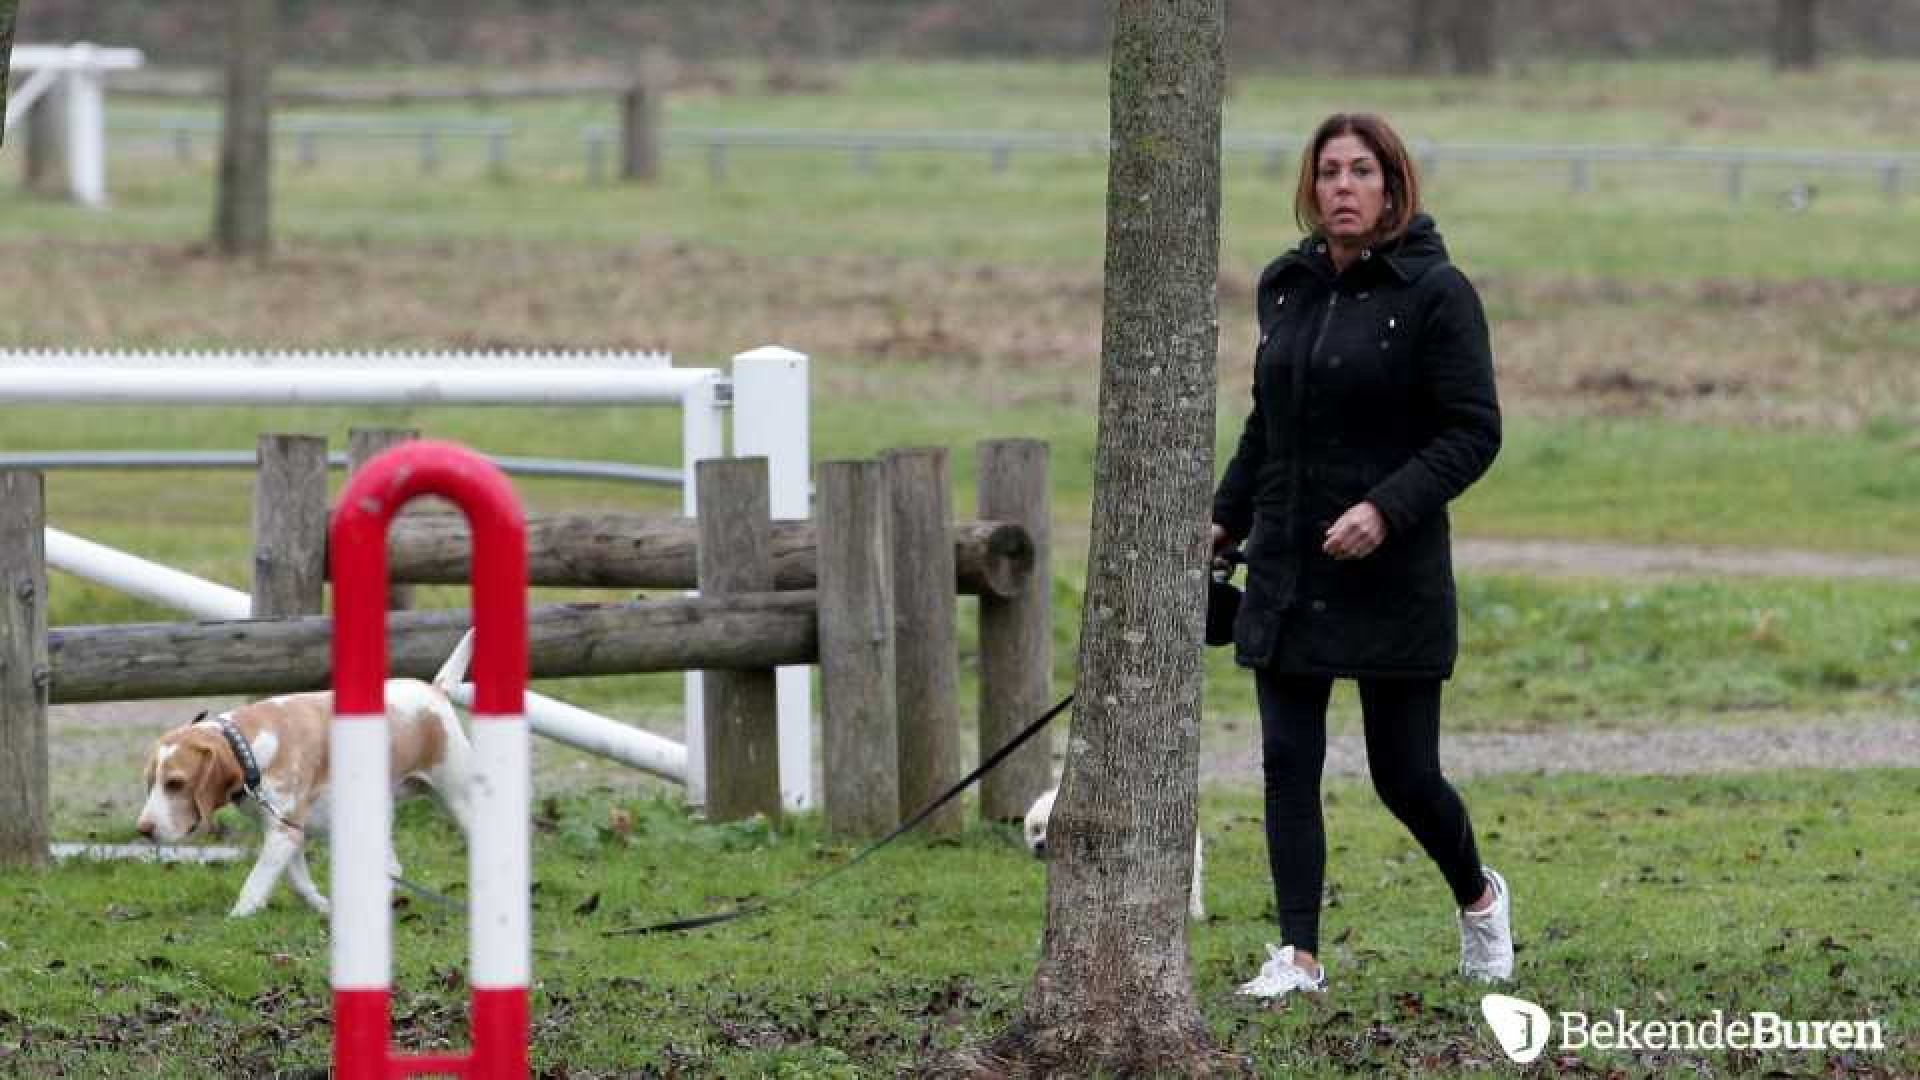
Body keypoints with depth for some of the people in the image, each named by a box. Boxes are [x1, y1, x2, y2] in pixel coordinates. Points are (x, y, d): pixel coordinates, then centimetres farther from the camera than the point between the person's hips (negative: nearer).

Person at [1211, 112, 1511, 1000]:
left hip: (1393, 573, -5)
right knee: (1288, 762, -2)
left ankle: (1477, 896, 31)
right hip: (1287, 572, 5)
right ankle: (1299, 955, 0)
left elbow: (1472, 433, -12)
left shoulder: (1435, 293, -9)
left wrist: (1388, 508, -23)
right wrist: (1229, 516, 19)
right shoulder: (1285, 287, 10)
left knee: (1404, 775, 2)